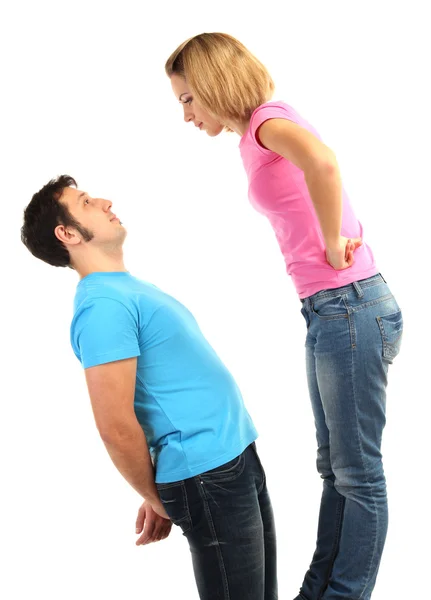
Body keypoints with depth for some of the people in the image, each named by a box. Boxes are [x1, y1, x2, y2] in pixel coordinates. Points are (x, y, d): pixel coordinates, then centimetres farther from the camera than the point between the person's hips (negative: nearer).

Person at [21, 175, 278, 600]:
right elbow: (116, 426, -21)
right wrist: (157, 498, -5)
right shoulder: (103, 303, -18)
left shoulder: (129, 288, 14)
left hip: (238, 458, 9)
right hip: (207, 476, -9)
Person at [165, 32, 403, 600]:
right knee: (335, 467, 16)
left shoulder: (269, 119, -11)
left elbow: (322, 162, -34)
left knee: (359, 471, 2)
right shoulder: (253, 139, 17)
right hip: (326, 312, 10)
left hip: (351, 307, -10)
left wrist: (333, 247, -22)